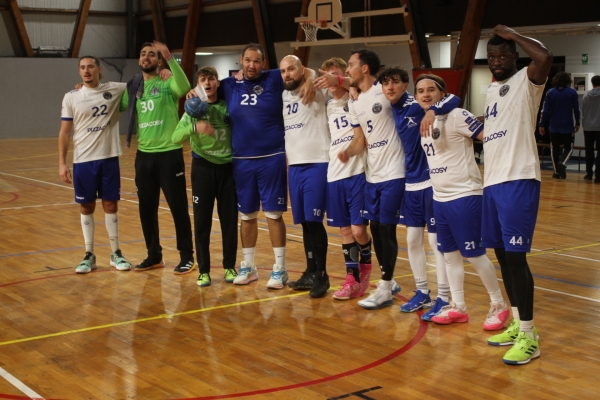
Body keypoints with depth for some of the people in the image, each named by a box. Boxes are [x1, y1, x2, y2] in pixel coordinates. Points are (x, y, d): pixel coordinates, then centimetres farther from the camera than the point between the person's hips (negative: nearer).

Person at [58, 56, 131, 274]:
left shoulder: (115, 90, 1)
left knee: (110, 205, 7)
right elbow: (65, 132, 2)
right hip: (83, 160, 0)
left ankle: (115, 253, 18)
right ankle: (89, 255, 18)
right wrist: (62, 163, -4)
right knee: (86, 207, 7)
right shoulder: (71, 97, 0)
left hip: (109, 158, 0)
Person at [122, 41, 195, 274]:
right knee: (146, 208, 12)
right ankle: (154, 255, 26)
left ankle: (187, 257, 11)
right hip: (143, 155, 6)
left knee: (178, 207, 0)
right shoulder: (133, 87, 10)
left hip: (169, 154, -6)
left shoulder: (167, 83, -7)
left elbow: (184, 87, -30)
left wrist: (170, 59, -39)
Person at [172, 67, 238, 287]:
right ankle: (204, 270, 13)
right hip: (203, 167, -1)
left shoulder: (228, 106, 2)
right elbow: (176, 137, -15)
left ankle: (229, 266, 20)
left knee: (230, 219, 7)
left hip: (228, 166, 1)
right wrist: (195, 127, -35)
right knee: (202, 220, 3)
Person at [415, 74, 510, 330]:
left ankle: (499, 306, 13)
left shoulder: (456, 116, -13)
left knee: (474, 254, -2)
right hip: (439, 197, 8)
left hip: (465, 195, -8)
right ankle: (458, 307, 23)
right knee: (449, 253, 12)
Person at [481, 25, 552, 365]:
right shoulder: (491, 90, 18)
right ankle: (517, 324, 24)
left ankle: (529, 337, -2)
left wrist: (512, 34, -15)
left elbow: (545, 57, -28)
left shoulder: (526, 81, -6)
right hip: (492, 182, 8)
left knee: (515, 255, -10)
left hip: (519, 181, -8)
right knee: (502, 254, 12)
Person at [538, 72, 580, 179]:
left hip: (554, 126, 1)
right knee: (568, 148, 11)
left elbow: (545, 110, -3)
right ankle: (563, 163, -17)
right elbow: (576, 109, 1)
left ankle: (557, 172, 12)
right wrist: (577, 123, 12)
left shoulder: (550, 93, -1)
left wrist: (542, 125, 2)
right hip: (568, 126, -1)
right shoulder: (572, 92, -2)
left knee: (555, 149, 11)